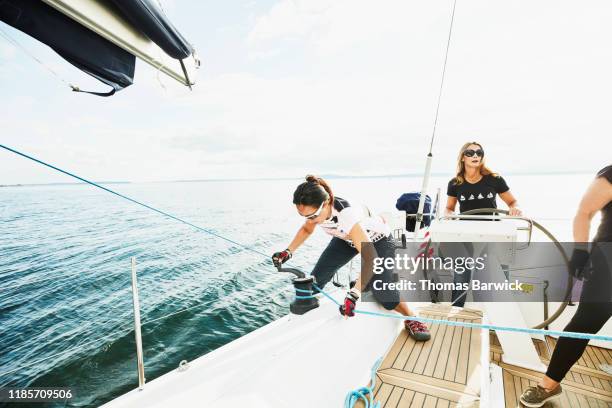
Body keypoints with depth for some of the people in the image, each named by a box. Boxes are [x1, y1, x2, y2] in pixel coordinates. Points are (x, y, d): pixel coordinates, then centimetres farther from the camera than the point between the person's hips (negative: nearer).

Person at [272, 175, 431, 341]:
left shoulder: (347, 215, -44)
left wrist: (353, 294, -52)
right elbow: (306, 229, 0)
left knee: (381, 289, -21)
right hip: (346, 238, 6)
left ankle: (411, 319, 5)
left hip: (378, 240, -5)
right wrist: (288, 252, -12)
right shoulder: (315, 209, -24)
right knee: (317, 276, -6)